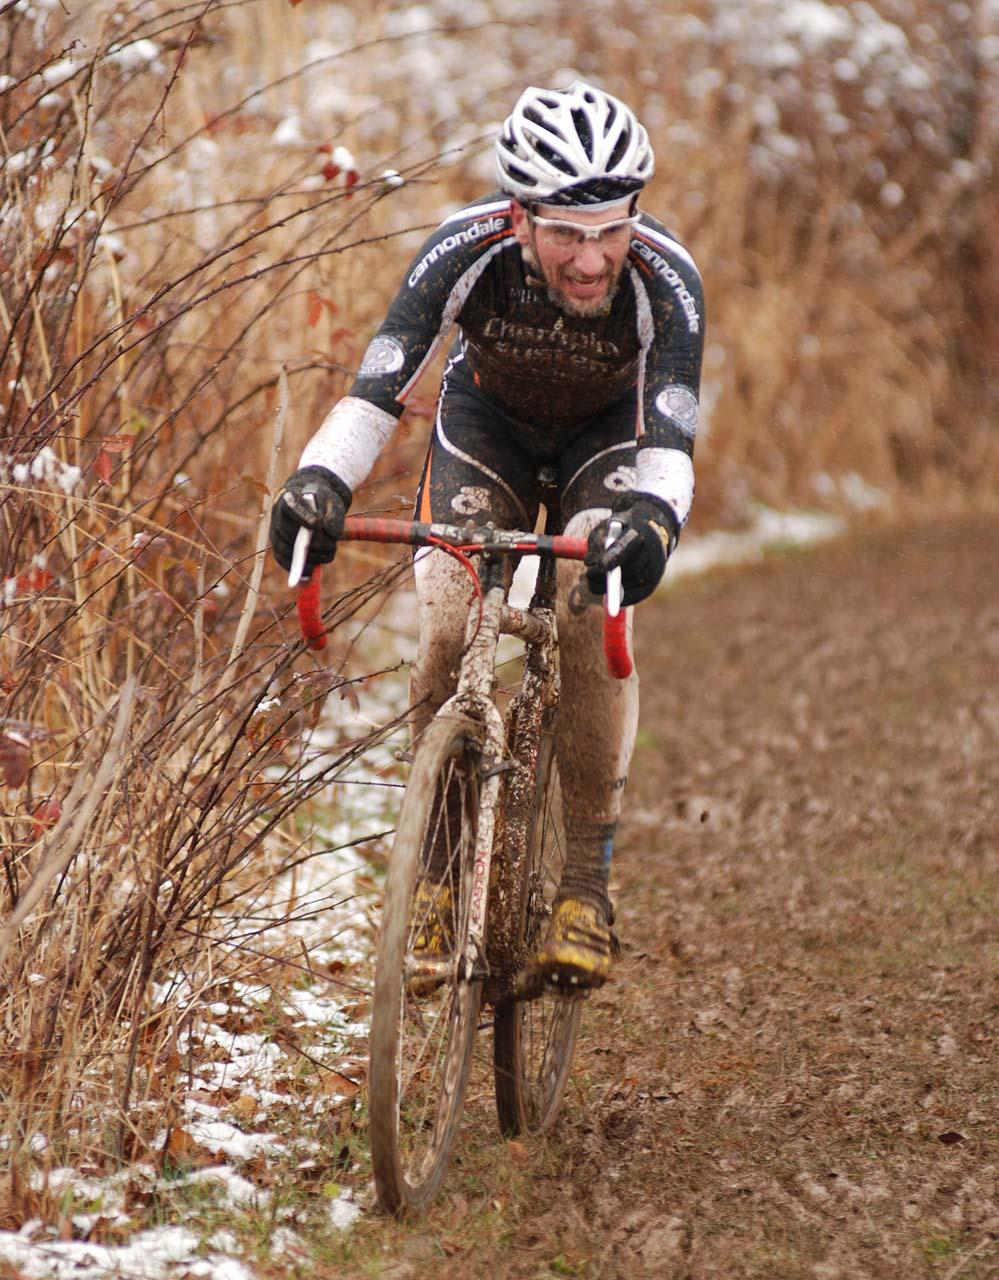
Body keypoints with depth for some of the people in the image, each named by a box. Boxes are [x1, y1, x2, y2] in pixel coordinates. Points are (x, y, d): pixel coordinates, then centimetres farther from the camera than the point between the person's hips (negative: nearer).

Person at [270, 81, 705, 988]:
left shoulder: (664, 279, -36)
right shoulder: (467, 250, -34)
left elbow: (671, 439, -40)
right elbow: (380, 386, -35)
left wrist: (653, 519, -63)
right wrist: (320, 481, -54)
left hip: (610, 433, -1)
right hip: (488, 420, 1)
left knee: (593, 616, -27)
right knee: (448, 630, -19)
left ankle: (588, 884, -16)